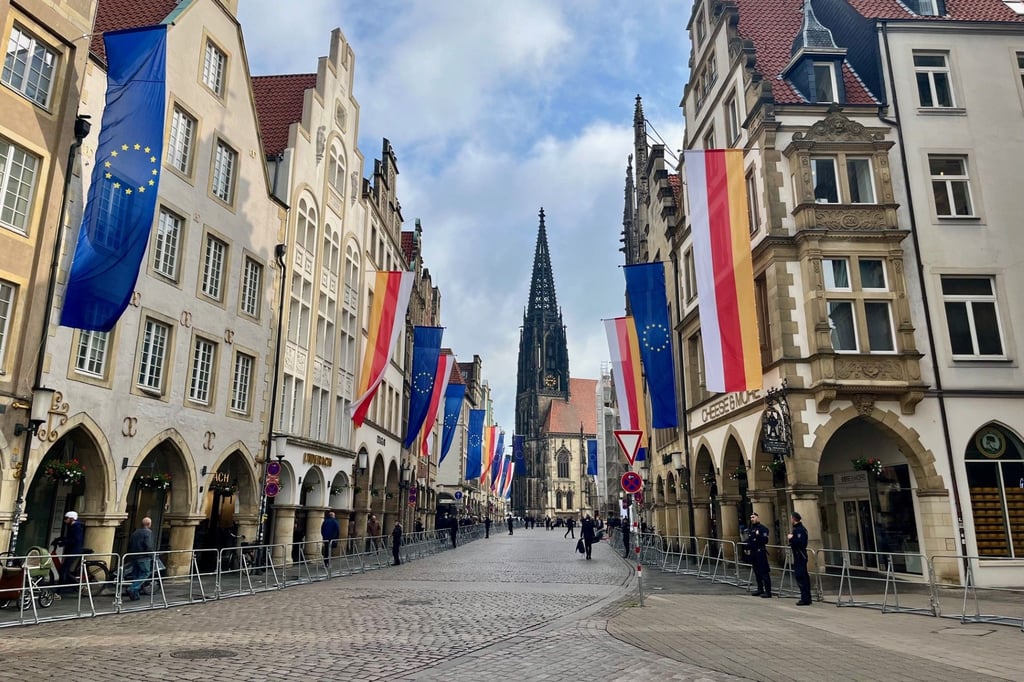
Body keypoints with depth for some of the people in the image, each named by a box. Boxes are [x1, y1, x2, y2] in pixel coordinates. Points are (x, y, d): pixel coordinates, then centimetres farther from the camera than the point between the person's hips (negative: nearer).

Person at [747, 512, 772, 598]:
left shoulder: (763, 528, -8)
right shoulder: (751, 529, 15)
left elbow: (765, 540, -19)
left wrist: (759, 536, -33)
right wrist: (747, 548, 13)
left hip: (760, 552, -8)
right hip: (753, 553, 8)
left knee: (764, 572, -7)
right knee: (757, 572, 13)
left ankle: (768, 591, -5)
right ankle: (760, 589, 23)